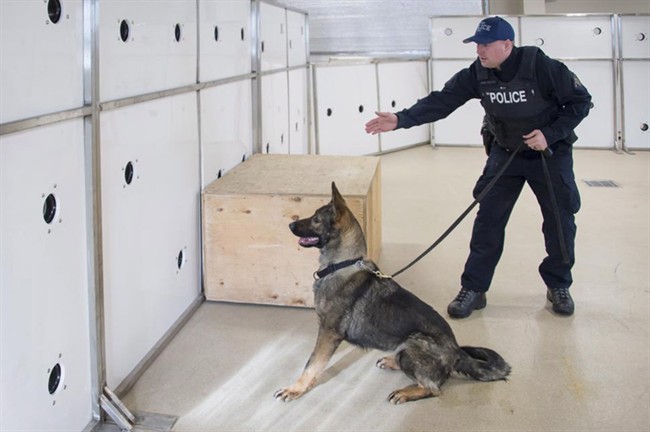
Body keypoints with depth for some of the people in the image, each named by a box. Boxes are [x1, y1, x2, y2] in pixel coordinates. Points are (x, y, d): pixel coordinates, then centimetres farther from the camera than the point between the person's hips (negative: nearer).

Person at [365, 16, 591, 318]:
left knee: (560, 221, 4)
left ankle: (558, 286, 24)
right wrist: (401, 119, -32)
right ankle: (473, 289, 7)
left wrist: (550, 134, -26)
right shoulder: (478, 73, -15)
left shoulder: (542, 67, -26)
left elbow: (581, 101, -17)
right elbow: (441, 101, -20)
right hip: (504, 153, 3)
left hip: (550, 152, -2)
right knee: (488, 220, -2)